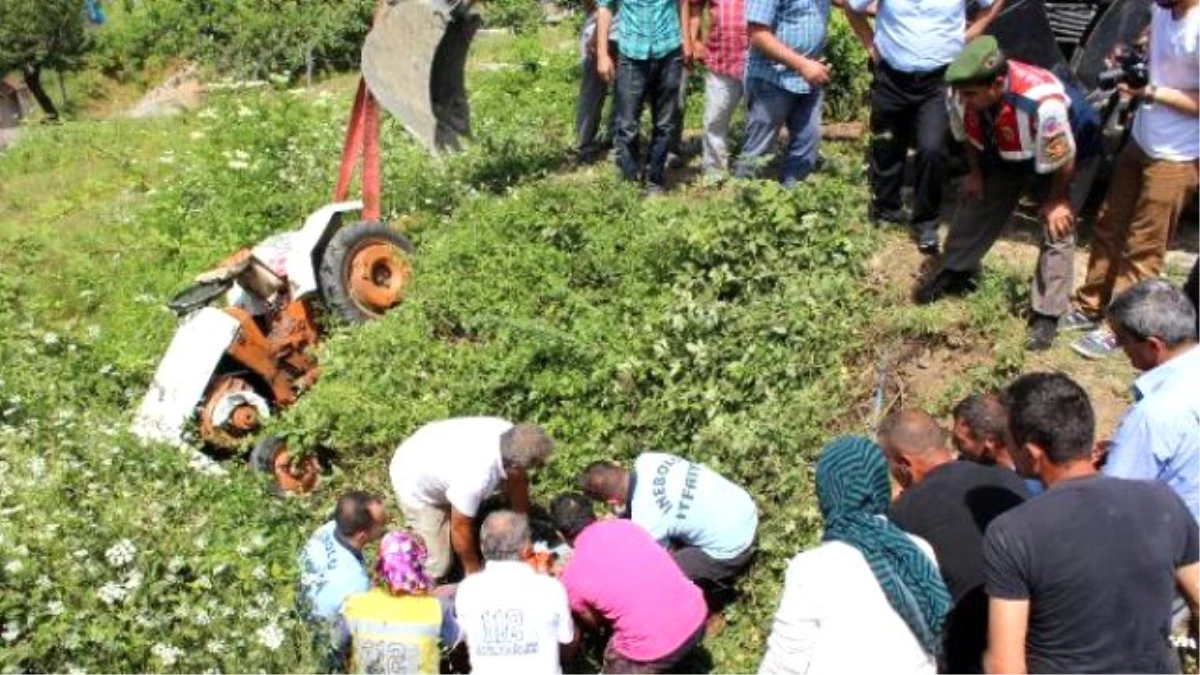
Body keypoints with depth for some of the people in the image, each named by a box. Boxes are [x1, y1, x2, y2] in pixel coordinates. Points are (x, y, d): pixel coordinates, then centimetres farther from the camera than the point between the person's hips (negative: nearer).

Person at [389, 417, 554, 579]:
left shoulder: (511, 435, -24)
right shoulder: (476, 477, -41)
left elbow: (517, 482, -4)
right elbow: (460, 528, -23)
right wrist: (474, 571, -6)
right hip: (414, 482, -7)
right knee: (440, 564, -5)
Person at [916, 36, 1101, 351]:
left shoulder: (1043, 104, -48)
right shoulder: (961, 93, -31)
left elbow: (1062, 158, -29)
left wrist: (1057, 200, -15)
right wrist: (975, 172, 2)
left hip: (1073, 151, -5)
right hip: (1006, 150, 5)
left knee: (1057, 230, -8)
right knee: (976, 200, 8)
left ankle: (1046, 316, -1)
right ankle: (954, 273, 29)